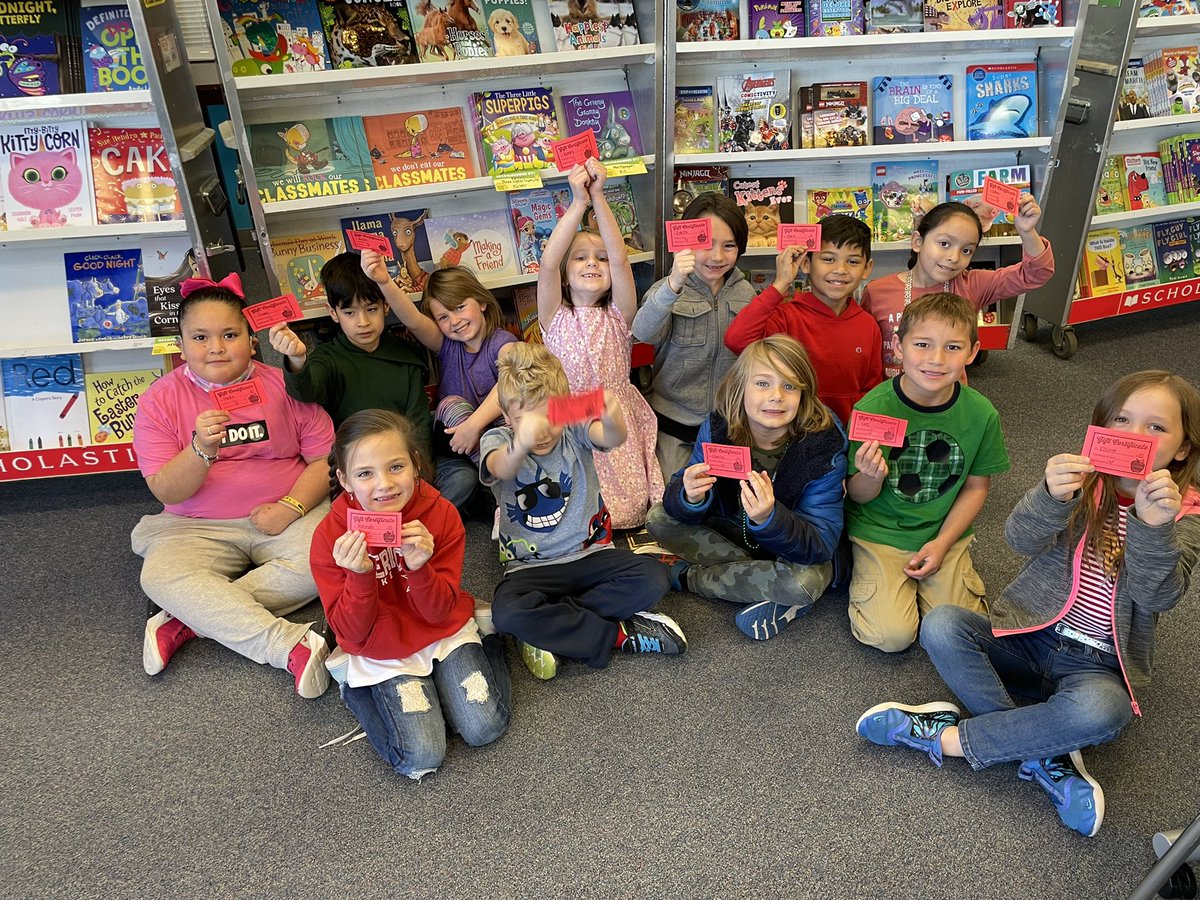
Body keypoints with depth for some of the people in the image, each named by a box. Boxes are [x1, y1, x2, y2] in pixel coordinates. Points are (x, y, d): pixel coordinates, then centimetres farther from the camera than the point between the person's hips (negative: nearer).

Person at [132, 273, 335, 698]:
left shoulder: (285, 385, -1)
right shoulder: (160, 400, 0)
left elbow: (326, 459, -1)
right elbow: (167, 492, -6)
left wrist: (290, 507, -17)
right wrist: (200, 449, -26)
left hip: (290, 516, 0)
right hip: (197, 528, 0)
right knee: (161, 577, -30)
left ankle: (188, 621, -22)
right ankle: (293, 645, -36)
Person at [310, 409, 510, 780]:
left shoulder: (441, 515, -16)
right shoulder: (330, 537, -19)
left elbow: (439, 613, -14)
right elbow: (351, 635, -17)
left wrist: (419, 568, -34)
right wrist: (359, 576, -35)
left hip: (445, 634, 1)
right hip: (383, 654, -1)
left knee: (484, 728, -10)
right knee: (422, 758, -15)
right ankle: (358, 690, 10)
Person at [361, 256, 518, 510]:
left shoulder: (502, 343, -7)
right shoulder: (446, 345, 2)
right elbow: (413, 320, -19)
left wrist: (474, 424, -39)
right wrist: (384, 282, -37)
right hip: (454, 434, 2)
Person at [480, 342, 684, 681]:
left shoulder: (574, 430, -5)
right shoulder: (498, 440, -7)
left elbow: (612, 439, -29)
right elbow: (501, 468, -34)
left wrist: (613, 421, -57)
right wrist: (522, 444, -60)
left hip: (590, 553, 2)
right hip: (531, 566, -1)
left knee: (653, 578, -22)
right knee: (507, 612, -32)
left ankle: (549, 630, -15)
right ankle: (618, 635, -17)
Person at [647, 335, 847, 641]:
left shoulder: (823, 447, -26)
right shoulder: (717, 427, -17)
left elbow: (822, 545, -28)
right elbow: (676, 506, -13)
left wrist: (768, 518, -47)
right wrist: (691, 497, -39)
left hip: (796, 550, -3)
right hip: (730, 533, 4)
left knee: (805, 582, -37)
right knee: (659, 518, -15)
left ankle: (688, 576, -13)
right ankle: (770, 587, -13)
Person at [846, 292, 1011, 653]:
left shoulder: (981, 413, -10)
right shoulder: (872, 408, -18)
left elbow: (977, 486, 4)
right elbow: (859, 497, -9)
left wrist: (942, 543, -7)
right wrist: (871, 476, -33)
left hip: (944, 532, 3)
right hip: (879, 531, -2)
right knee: (892, 636, -14)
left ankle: (918, 579, 19)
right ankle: (870, 572, 15)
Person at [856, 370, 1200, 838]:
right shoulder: (1079, 477, 1)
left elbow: (1158, 596, -16)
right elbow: (1022, 540, -17)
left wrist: (1153, 526, -34)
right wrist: (1050, 497, -39)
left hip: (1096, 663, -1)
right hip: (1027, 636, 2)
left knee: (1100, 710, -37)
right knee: (941, 625, -25)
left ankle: (944, 736, -21)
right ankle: (1045, 756, -23)